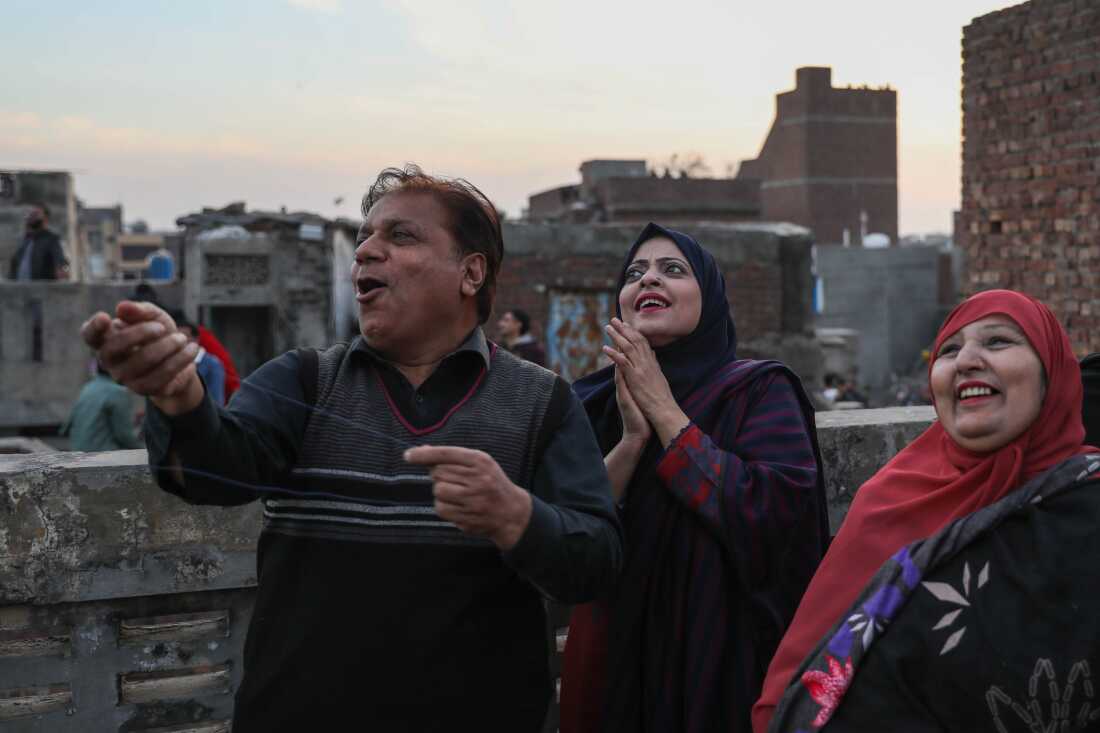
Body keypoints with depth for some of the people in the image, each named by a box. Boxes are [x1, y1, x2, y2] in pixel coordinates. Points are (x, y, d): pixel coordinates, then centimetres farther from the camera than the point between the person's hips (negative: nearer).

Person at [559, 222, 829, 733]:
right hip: (616, 655, 3)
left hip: (723, 656, -3)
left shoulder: (760, 390, -7)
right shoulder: (593, 402, 3)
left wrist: (665, 413, -17)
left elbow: (778, 516, -21)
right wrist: (631, 440, -18)